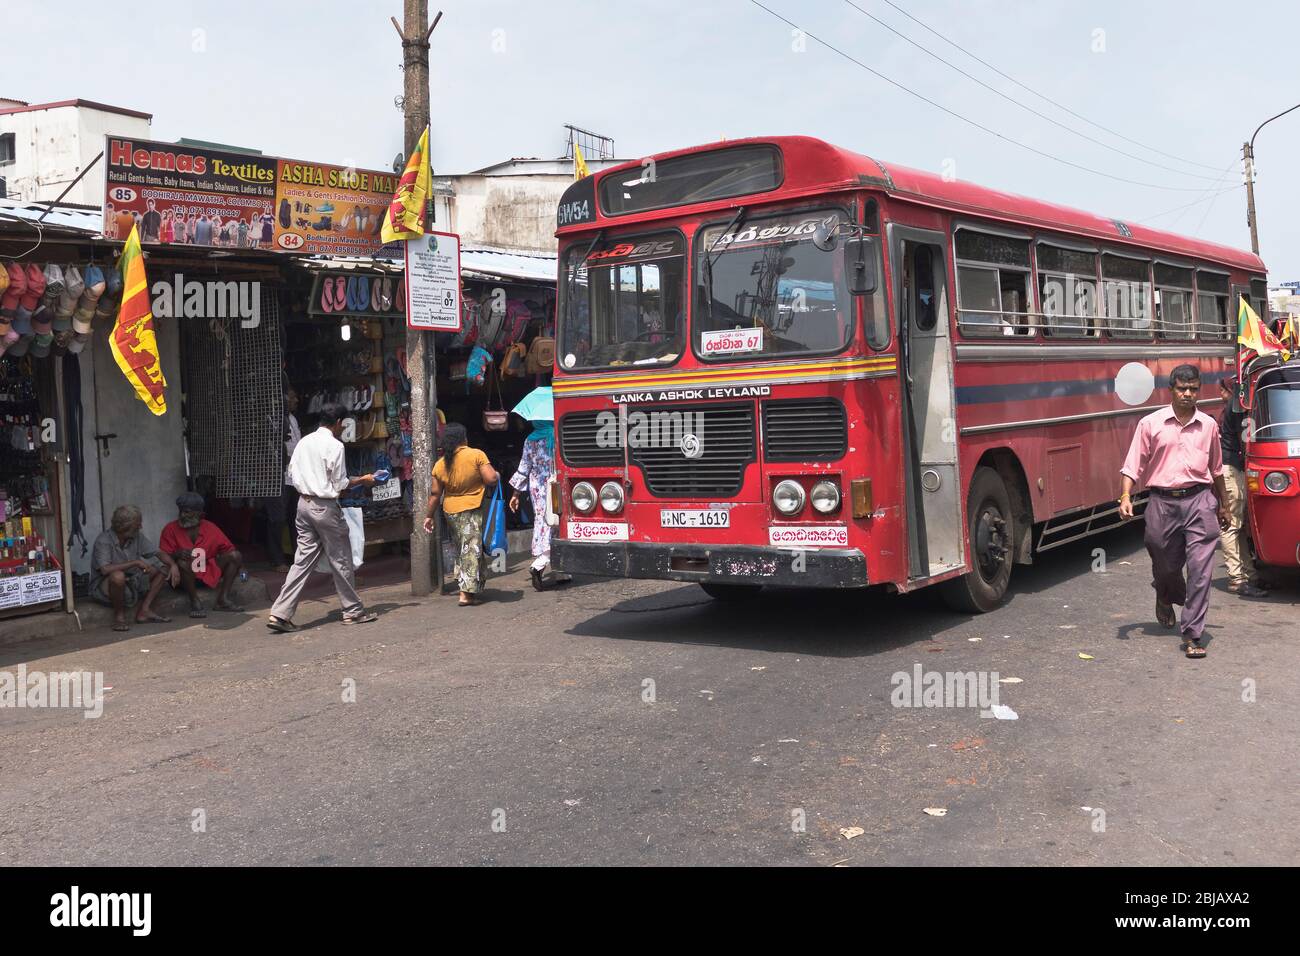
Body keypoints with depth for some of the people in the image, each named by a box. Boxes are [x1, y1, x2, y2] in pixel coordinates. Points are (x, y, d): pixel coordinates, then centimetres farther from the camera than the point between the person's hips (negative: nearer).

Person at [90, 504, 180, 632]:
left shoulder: (137, 537, -2)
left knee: (164, 569, -3)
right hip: (104, 587, -7)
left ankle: (144, 610, -10)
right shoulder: (104, 541, -21)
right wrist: (135, 562, -31)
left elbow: (159, 553, 2)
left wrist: (173, 565, -19)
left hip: (130, 583, 7)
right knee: (118, 575, -40)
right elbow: (105, 569, -35)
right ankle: (119, 615, -16)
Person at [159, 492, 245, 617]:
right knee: (182, 563, -37)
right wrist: (177, 554, -33)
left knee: (236, 555, -12)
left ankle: (223, 599, -18)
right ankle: (195, 601, -21)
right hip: (184, 578, -4)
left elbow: (228, 549, 5)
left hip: (208, 573, 4)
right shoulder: (171, 529, -7)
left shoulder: (210, 528, 1)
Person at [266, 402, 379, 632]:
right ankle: (353, 611, 17)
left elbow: (292, 475, 12)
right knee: (341, 559, 6)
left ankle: (280, 613, -1)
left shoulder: (304, 442, 9)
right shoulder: (334, 445, -12)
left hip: (304, 503, 7)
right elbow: (340, 484, -11)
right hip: (325, 507, -7)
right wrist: (363, 480, 4)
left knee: (303, 559, 7)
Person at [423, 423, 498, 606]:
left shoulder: (440, 464, 1)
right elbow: (491, 479, -18)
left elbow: (435, 493, 4)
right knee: (472, 550, -1)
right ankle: (467, 592, -5)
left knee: (460, 550, 19)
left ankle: (463, 584, 22)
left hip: (450, 512, 4)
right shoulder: (476, 455, -11)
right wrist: (496, 475, 4)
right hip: (472, 510, -4)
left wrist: (429, 516, 13)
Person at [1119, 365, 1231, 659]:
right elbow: (1133, 466, 1)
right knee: (1165, 565, 12)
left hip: (1199, 501, 1)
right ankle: (1165, 598, 48)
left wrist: (1223, 505, 25)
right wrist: (1125, 497, -13)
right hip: (1162, 502, 0)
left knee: (1200, 568, -9)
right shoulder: (1151, 424, 2)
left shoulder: (1209, 425, 9)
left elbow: (1216, 469, 21)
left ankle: (1192, 635, -6)